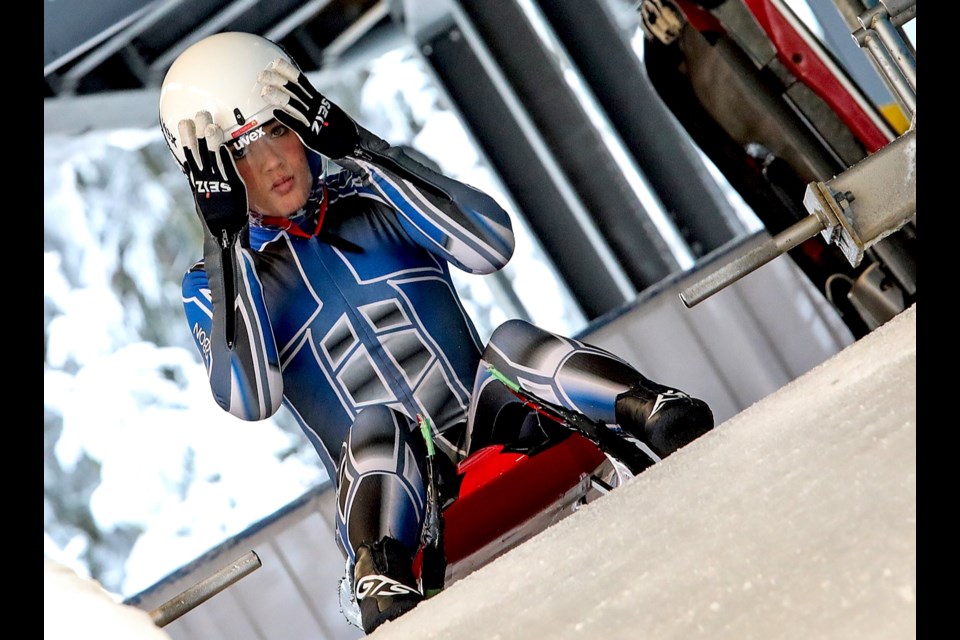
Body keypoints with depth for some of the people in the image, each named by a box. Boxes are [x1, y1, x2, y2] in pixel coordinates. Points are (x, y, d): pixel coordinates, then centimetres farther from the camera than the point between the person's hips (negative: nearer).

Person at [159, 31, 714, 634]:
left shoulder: (375, 199, 10)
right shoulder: (218, 283, 6)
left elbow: (491, 246, -9)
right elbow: (250, 399, -14)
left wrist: (363, 150, -10)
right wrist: (228, 239, -15)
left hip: (487, 424, 2)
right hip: (393, 482, -2)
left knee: (514, 344, -28)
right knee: (373, 429, -35)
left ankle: (666, 418, -45)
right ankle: (383, 583, -57)